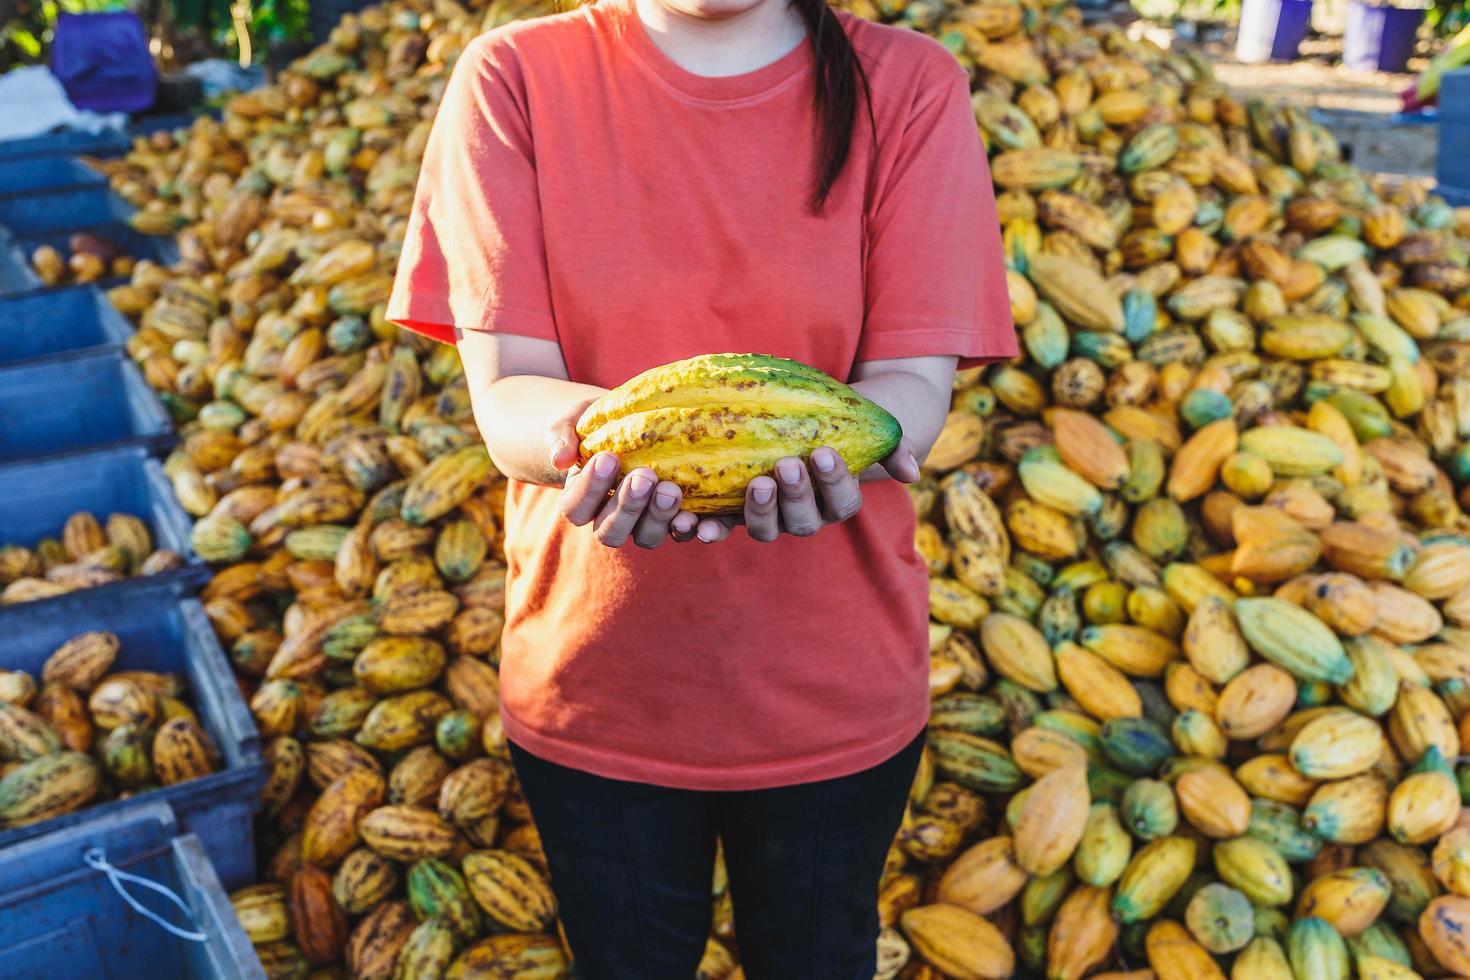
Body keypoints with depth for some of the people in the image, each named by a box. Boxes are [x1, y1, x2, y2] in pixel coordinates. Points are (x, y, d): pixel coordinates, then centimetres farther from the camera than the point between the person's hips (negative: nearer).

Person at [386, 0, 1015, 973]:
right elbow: (507, 391, -13)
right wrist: (586, 433, -36)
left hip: (837, 689, 1)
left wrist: (814, 444, -35)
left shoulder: (909, 86, -6)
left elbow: (916, 380, -12)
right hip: (594, 673, 0)